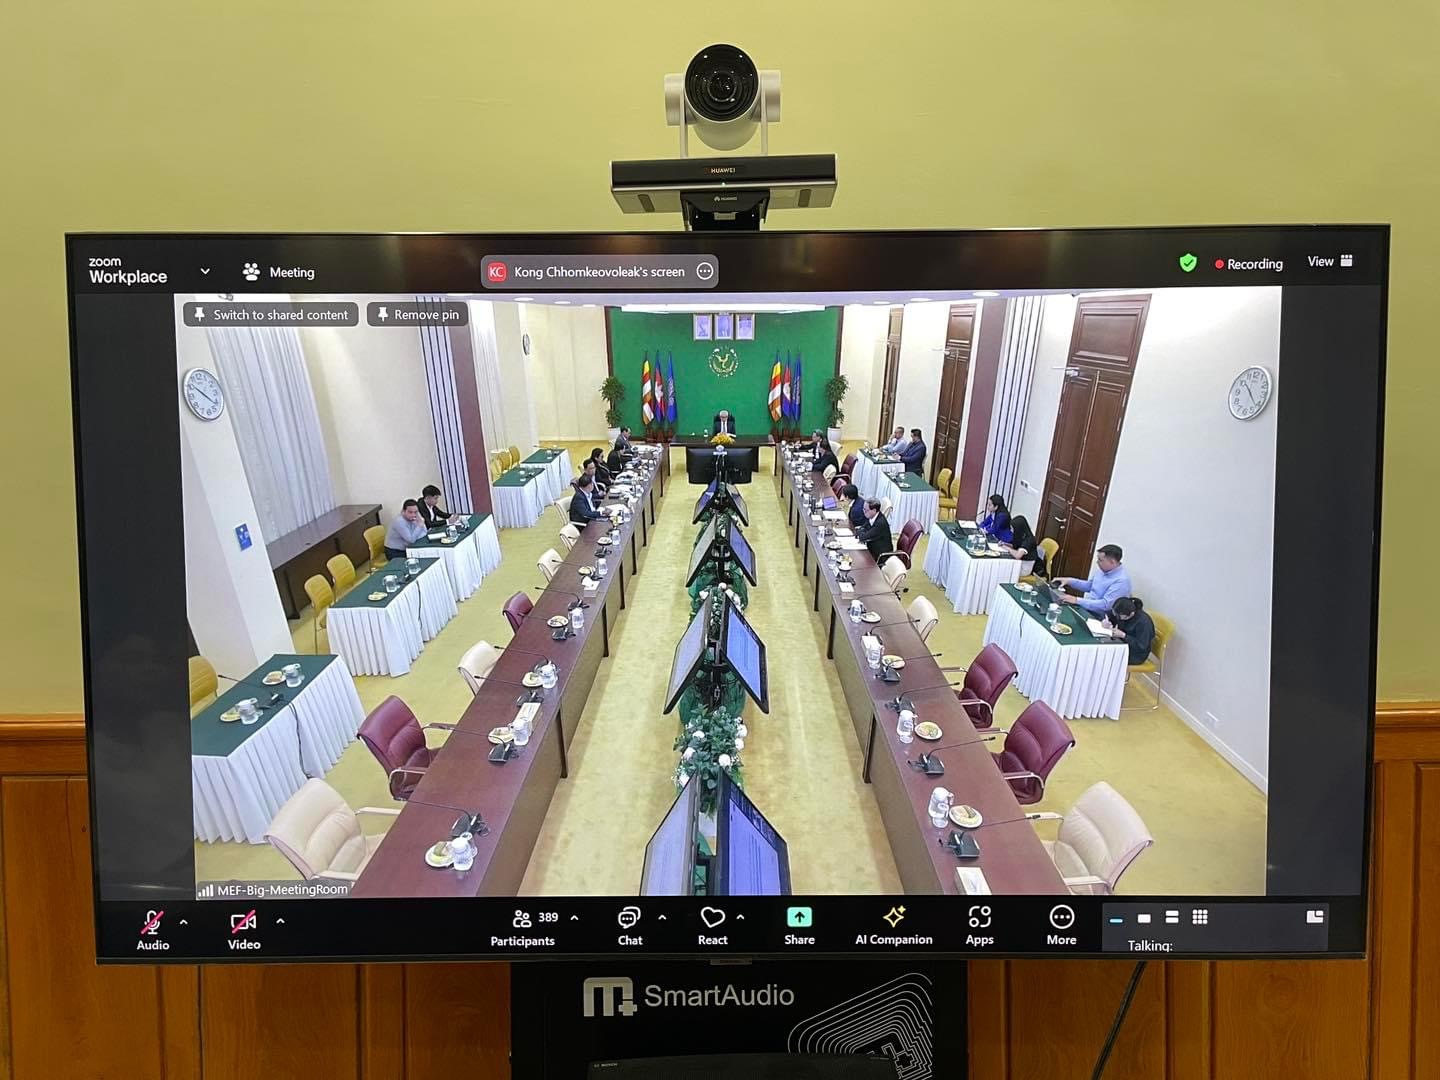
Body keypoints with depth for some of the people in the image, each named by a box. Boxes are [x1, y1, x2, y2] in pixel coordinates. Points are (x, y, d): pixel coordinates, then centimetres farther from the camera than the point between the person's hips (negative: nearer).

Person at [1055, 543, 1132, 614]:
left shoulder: (1121, 581, -24)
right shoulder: (1104, 570, 5)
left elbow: (1105, 605, -29)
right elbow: (1089, 586, 20)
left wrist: (1077, 600, -29)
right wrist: (1069, 581, 5)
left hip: (1099, 617, -9)